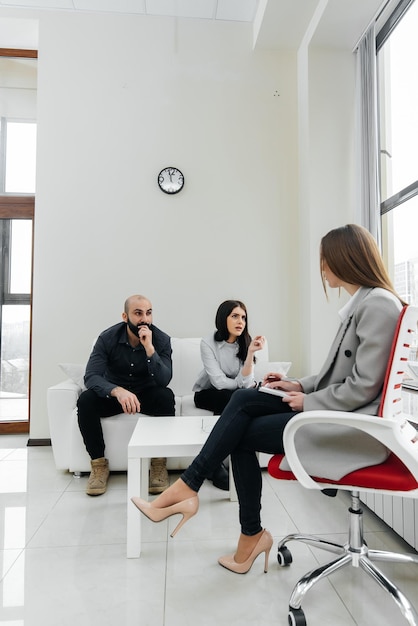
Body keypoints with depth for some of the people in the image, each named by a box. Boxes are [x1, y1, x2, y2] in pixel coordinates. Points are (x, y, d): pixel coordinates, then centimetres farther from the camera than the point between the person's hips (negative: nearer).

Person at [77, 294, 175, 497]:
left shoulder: (162, 340, -16)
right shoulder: (108, 338, -16)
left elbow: (164, 381, -27)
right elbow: (91, 377, -27)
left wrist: (149, 348, -39)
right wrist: (118, 391, -47)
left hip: (147, 394, 0)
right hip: (113, 394, 1)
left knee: (166, 397, -32)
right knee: (85, 400, -29)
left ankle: (159, 463, -16)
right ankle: (99, 464, -11)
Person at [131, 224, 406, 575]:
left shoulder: (378, 304, -15)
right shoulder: (362, 303, 15)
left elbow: (362, 387, -21)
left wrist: (308, 402, -11)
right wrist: (301, 387, 7)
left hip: (354, 427, -8)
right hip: (335, 412, 8)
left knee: (241, 433, -9)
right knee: (243, 400, -6)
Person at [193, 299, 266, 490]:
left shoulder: (246, 342, -9)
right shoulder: (208, 342, -18)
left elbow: (246, 383, -20)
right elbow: (218, 382, -23)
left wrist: (250, 352, -30)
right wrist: (242, 384, -12)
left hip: (234, 395, 3)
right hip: (207, 393, -3)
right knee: (231, 397, -33)